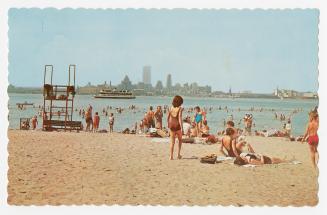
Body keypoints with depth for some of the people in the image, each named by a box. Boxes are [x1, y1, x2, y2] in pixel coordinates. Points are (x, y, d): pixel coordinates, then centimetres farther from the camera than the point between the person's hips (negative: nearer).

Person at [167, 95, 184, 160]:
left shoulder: (171, 108, 3)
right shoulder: (180, 108, -11)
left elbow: (168, 117, 9)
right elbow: (179, 118, -19)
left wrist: (168, 124, 25)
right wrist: (182, 128, -20)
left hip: (171, 125, 3)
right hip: (177, 125, -3)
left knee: (172, 141, 6)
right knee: (180, 140, 19)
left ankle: (171, 156, 1)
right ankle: (178, 154, 15)